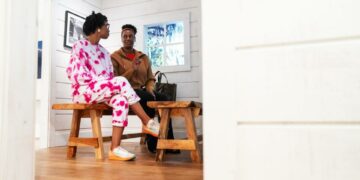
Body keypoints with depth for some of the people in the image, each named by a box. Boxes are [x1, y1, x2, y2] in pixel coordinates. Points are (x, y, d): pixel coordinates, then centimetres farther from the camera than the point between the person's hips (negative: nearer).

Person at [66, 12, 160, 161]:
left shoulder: (104, 52, 19)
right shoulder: (79, 46, -1)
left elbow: (109, 77, 14)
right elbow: (77, 74, -12)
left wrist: (111, 87, -7)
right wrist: (101, 81, -16)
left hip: (103, 92, 6)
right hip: (84, 90, -6)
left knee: (121, 100, -28)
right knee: (121, 81, -28)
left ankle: (115, 148, -33)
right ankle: (148, 122, -22)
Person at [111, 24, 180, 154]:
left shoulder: (144, 57, 18)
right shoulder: (114, 57, 3)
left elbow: (150, 79, 17)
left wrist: (149, 89, -6)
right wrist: (132, 69, -17)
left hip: (142, 92, 5)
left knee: (164, 99, -24)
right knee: (148, 98, -34)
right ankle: (152, 141, -25)